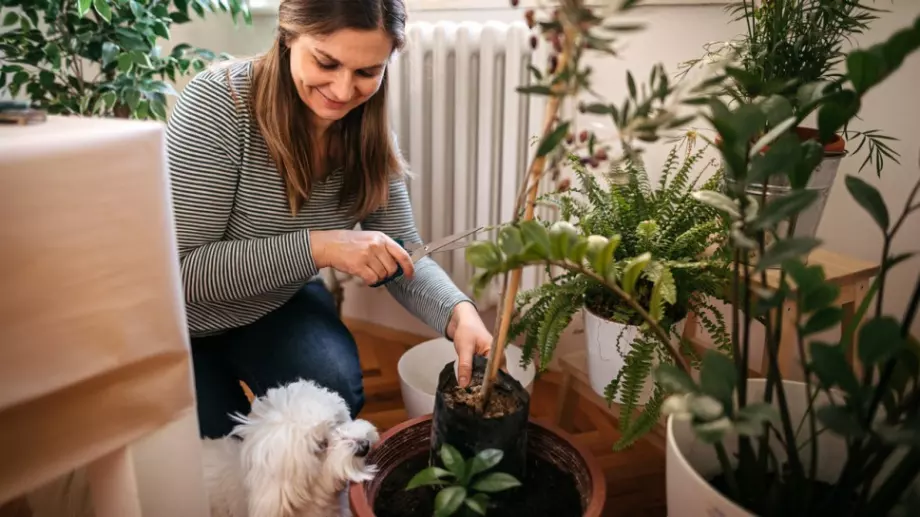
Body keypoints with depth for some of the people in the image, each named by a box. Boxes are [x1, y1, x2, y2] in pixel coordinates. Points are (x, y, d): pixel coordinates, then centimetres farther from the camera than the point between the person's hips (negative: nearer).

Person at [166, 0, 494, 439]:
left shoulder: (368, 130, -14)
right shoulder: (217, 105, -30)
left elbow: (402, 257, -12)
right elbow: (179, 269, -31)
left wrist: (459, 313, -32)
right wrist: (316, 247, -40)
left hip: (278, 304, 3)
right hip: (186, 320, -2)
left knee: (337, 394, -18)